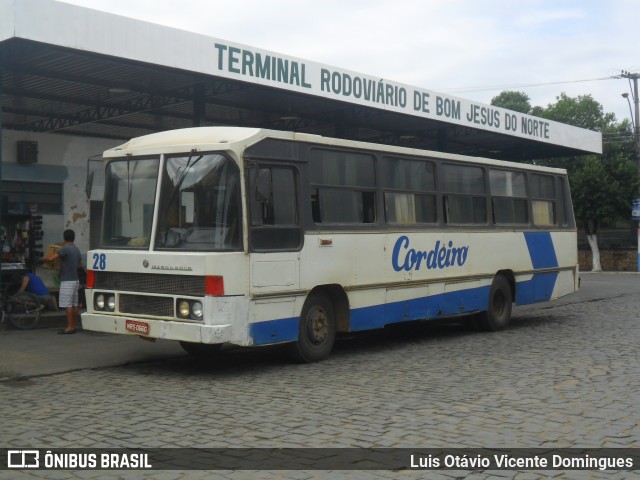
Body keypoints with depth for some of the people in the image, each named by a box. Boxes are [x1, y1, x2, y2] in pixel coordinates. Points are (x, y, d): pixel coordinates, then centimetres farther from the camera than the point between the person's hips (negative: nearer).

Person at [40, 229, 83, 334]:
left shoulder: (65, 249, -14)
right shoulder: (77, 250, 12)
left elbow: (51, 258, -21)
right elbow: (80, 264, 26)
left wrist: (42, 259, -2)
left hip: (67, 280, -8)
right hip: (75, 280, 9)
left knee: (68, 305, -8)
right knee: (74, 304, 10)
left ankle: (70, 327, -9)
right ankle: (73, 326, 14)